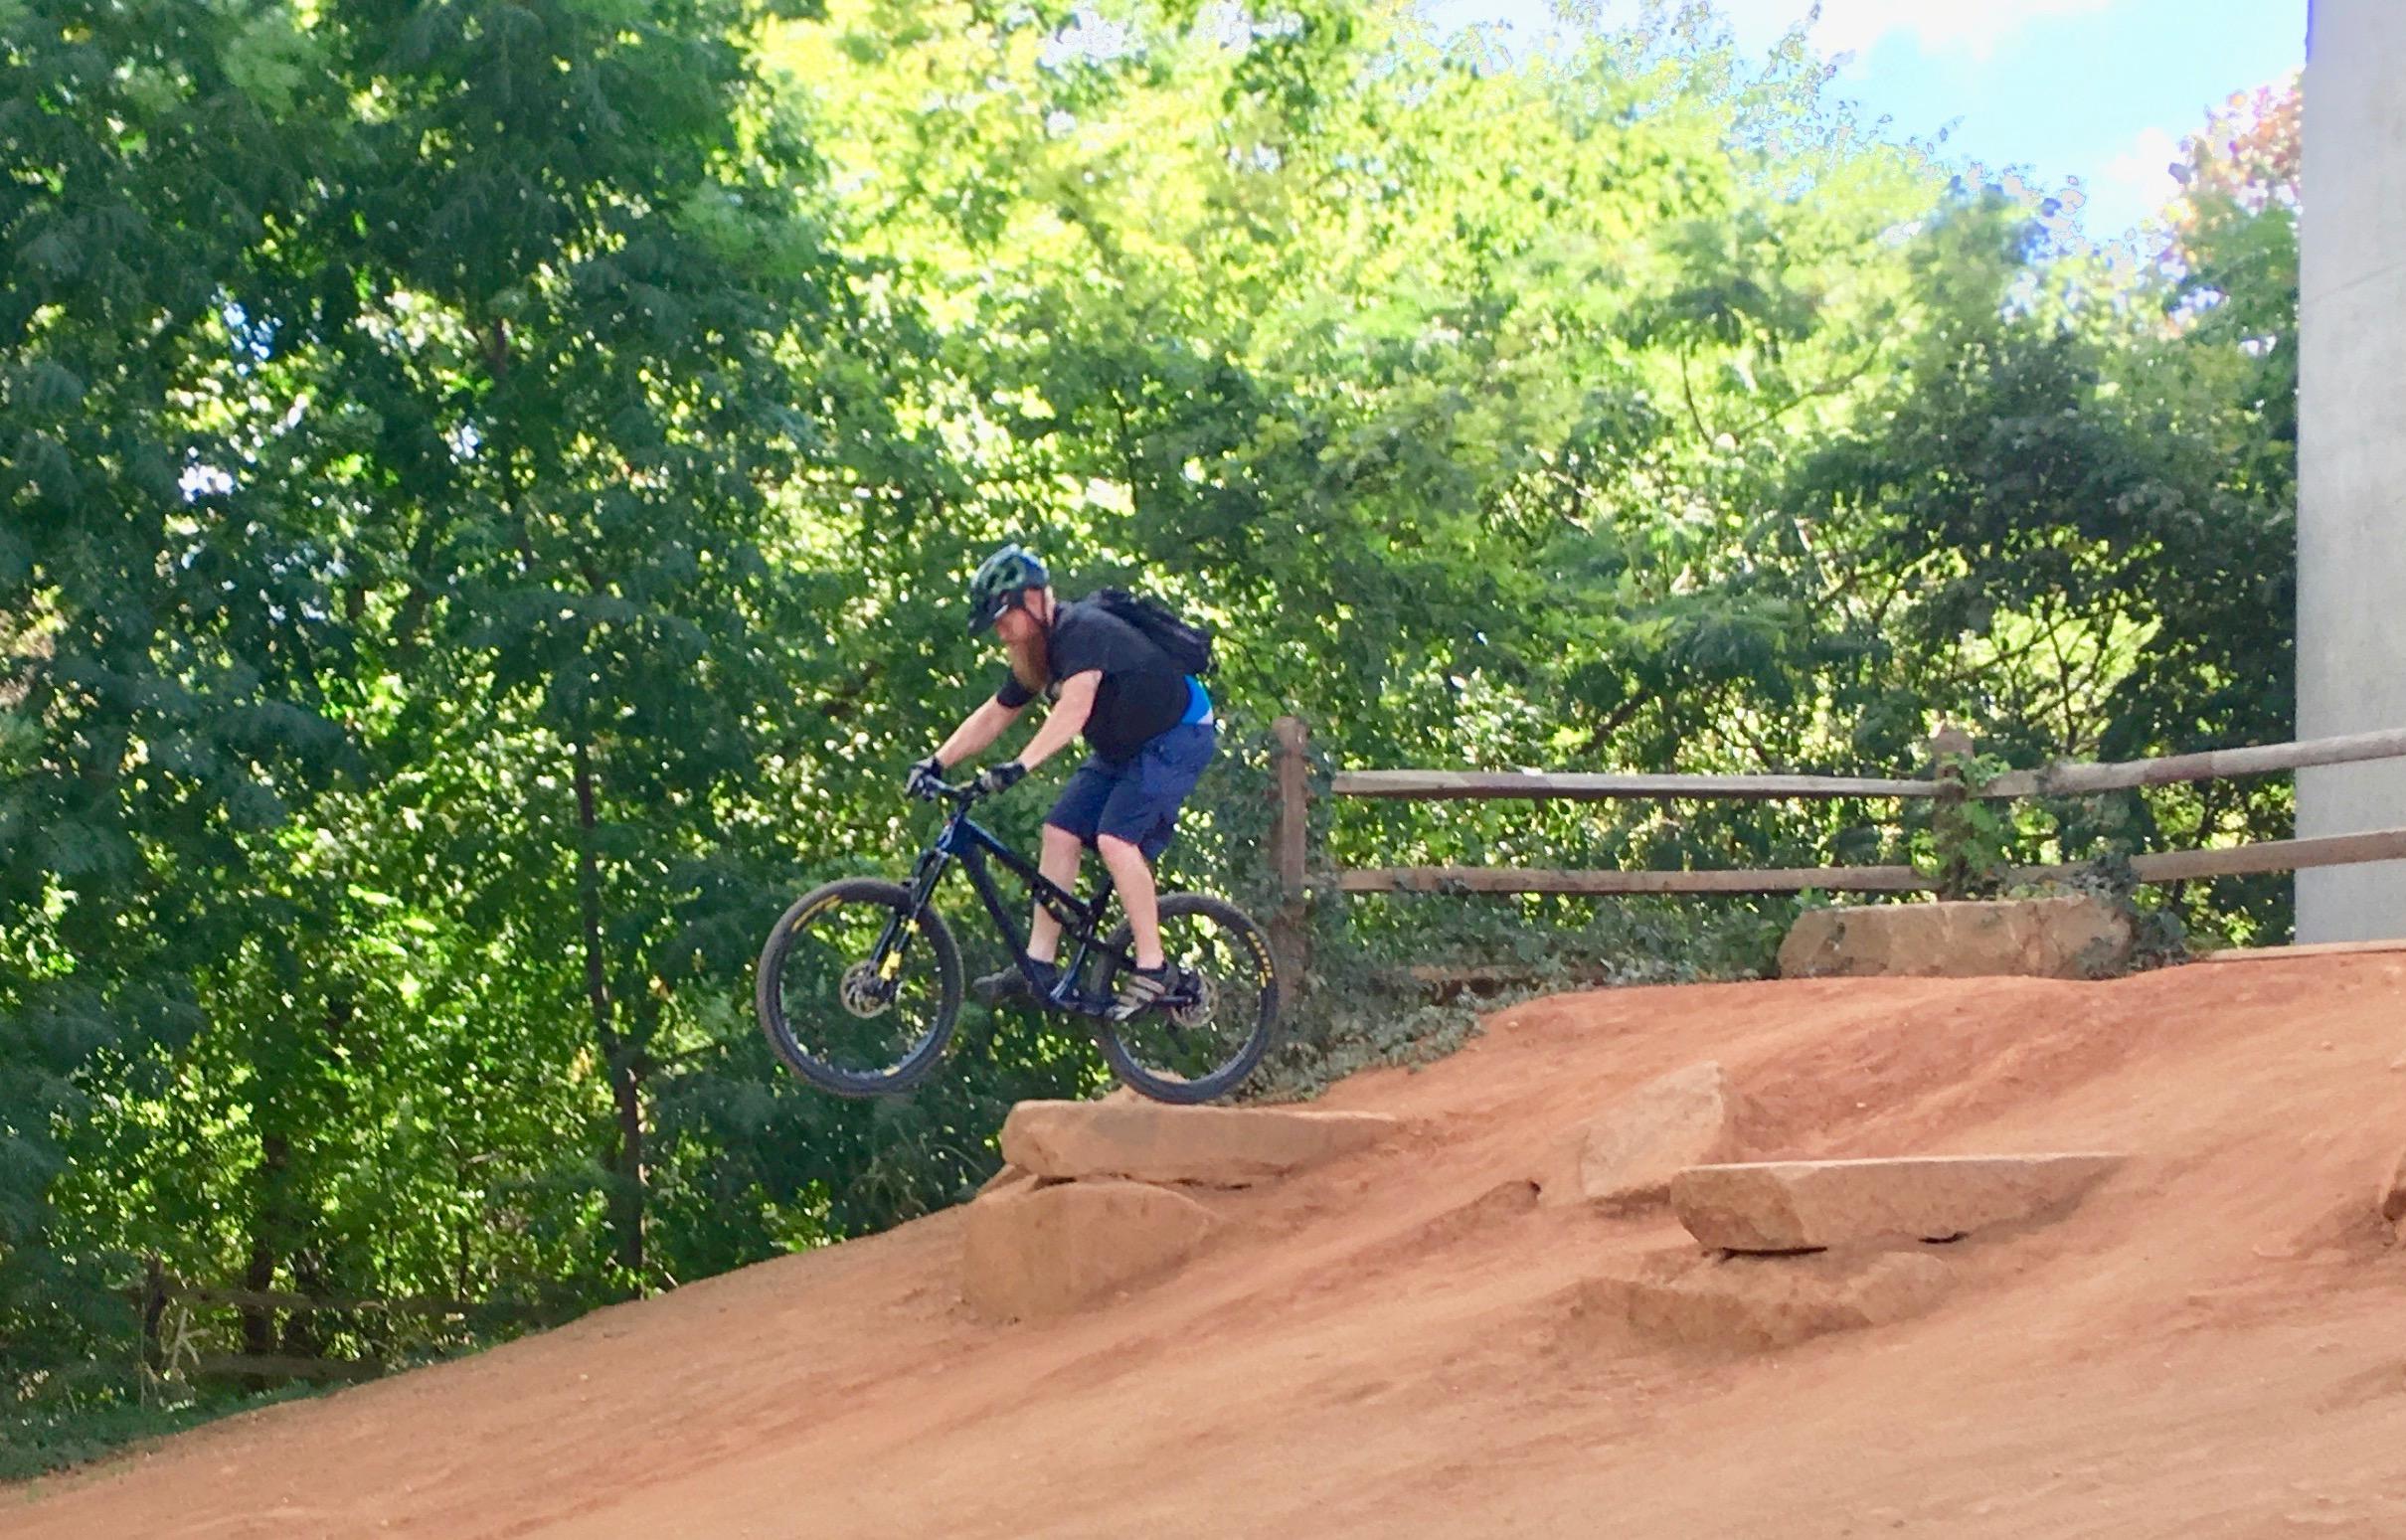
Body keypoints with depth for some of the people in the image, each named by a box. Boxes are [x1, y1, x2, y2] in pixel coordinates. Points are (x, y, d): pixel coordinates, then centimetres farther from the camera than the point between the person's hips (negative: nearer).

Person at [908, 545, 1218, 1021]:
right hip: (1121, 747, 10)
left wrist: (1021, 765, -53)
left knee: (1116, 839, -23)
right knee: (1061, 833, -1)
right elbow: (994, 715, 9)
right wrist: (937, 762, -3)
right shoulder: (1037, 652, 2)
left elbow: (1076, 705, -44)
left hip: (1179, 737, -10)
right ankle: (1040, 964, 2)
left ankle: (1152, 968, -16)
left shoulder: (1084, 631, -28)